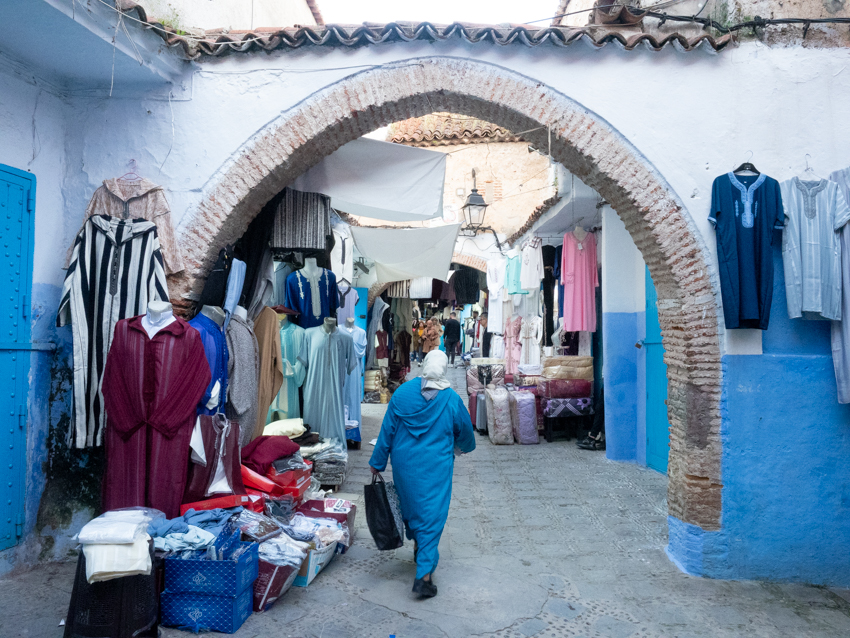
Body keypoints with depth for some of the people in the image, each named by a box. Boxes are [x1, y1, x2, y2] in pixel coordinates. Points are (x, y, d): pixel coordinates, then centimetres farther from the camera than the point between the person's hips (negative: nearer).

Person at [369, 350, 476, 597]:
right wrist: (463, 447, 29)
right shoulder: (452, 399, -9)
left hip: (405, 463, 3)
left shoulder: (403, 392, -7)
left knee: (410, 503, 23)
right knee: (432, 515, 2)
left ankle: (419, 547, 44)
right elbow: (465, 429, 6)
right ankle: (424, 574, -3)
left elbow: (387, 429, -4)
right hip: (436, 466, -2)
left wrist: (378, 462, 6)